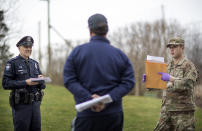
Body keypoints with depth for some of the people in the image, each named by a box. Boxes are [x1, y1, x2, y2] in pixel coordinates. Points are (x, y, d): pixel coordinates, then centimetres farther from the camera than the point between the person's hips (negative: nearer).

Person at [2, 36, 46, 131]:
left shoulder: (34, 63, 15)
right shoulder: (12, 63, -1)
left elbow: (42, 86, 15)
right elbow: (6, 83, -10)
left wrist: (40, 80, -9)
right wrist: (25, 82, -19)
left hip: (35, 103, 5)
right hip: (21, 104, -5)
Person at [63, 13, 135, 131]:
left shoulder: (77, 52, 1)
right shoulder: (120, 55, 4)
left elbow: (70, 80, -7)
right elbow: (128, 82, -5)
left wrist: (89, 98, -14)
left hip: (87, 114, -1)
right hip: (114, 113, 2)